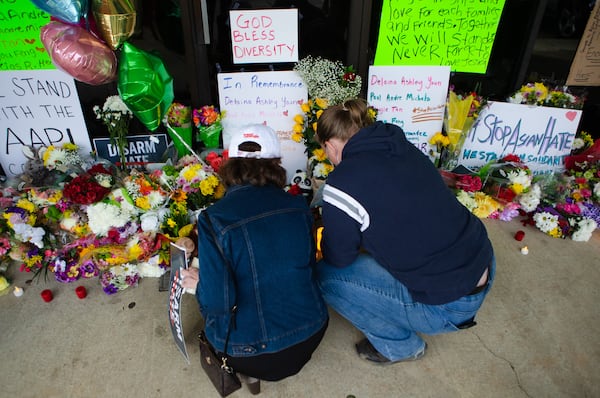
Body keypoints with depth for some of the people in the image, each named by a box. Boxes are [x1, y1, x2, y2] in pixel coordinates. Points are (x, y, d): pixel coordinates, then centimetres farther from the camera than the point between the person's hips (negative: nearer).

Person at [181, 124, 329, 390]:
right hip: (309, 337, 4)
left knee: (214, 314, 28)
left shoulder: (215, 219, -21)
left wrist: (200, 285, 2)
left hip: (252, 355, -3)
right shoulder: (298, 206, -9)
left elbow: (218, 302, -21)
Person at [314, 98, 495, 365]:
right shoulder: (404, 149, 4)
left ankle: (400, 345, 15)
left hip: (449, 306, -8)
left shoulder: (343, 184, -19)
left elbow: (337, 259, -5)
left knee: (324, 275, -3)